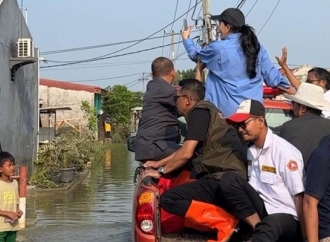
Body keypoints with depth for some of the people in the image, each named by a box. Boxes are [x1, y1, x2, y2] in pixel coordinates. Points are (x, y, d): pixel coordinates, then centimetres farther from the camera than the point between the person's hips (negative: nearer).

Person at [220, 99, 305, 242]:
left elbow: (299, 197, -14)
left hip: (288, 218, -7)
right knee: (228, 180, -12)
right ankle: (258, 227, -13)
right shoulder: (252, 151, 8)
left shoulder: (284, 151, -13)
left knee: (267, 228, -41)